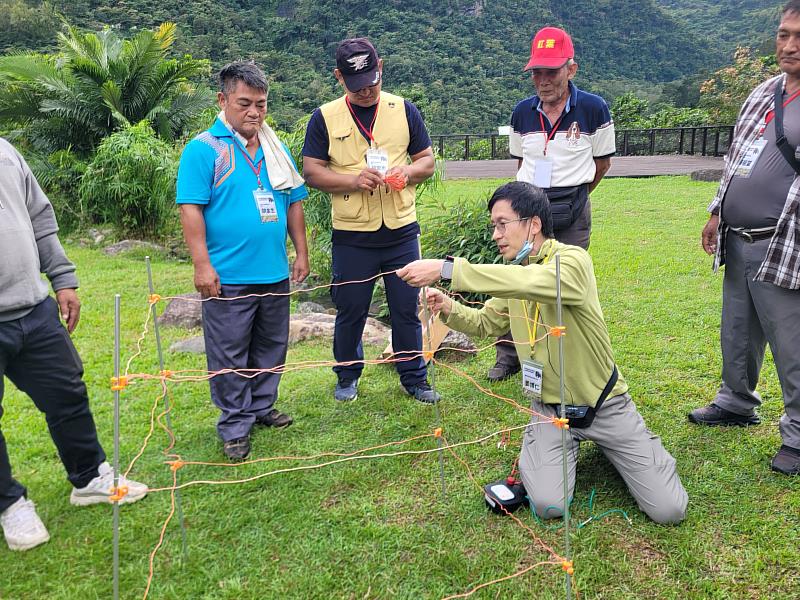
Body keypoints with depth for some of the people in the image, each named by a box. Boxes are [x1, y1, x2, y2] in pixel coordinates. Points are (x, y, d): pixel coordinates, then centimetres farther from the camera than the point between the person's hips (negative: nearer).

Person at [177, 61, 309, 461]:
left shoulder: (276, 149, 11)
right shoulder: (203, 149, -7)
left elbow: (294, 202, 16)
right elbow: (190, 208, -12)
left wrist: (301, 253, 12)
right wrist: (202, 265, -16)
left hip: (275, 274, 6)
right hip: (228, 277, -6)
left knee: (271, 347, 17)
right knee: (230, 356, 3)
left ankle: (262, 407, 35)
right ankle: (235, 426, 17)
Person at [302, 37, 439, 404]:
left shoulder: (404, 110, 5)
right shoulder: (325, 118, 1)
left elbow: (427, 160, 9)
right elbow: (311, 171, -2)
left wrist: (409, 171, -13)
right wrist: (354, 180, -17)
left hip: (401, 231, 1)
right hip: (351, 236, -1)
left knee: (407, 309, 8)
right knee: (350, 311, 10)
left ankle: (414, 378, 24)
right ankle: (347, 377, 31)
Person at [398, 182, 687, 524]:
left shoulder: (573, 260, -20)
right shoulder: (514, 277, 3)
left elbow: (530, 281, -41)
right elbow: (486, 323, 15)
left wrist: (447, 269, -44)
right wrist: (450, 309, -8)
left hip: (605, 405, -4)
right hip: (549, 408, 4)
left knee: (669, 510, -5)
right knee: (549, 506, -17)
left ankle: (607, 444, 19)